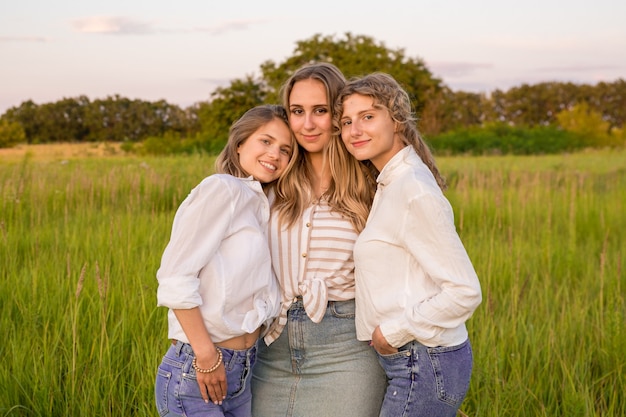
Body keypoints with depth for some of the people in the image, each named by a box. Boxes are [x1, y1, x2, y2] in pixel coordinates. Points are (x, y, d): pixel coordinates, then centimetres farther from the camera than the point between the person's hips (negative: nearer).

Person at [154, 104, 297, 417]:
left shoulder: (260, 206, 12)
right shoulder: (222, 188, -11)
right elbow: (175, 276, -18)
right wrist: (206, 355, -17)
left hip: (241, 373, 8)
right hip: (195, 372, -7)